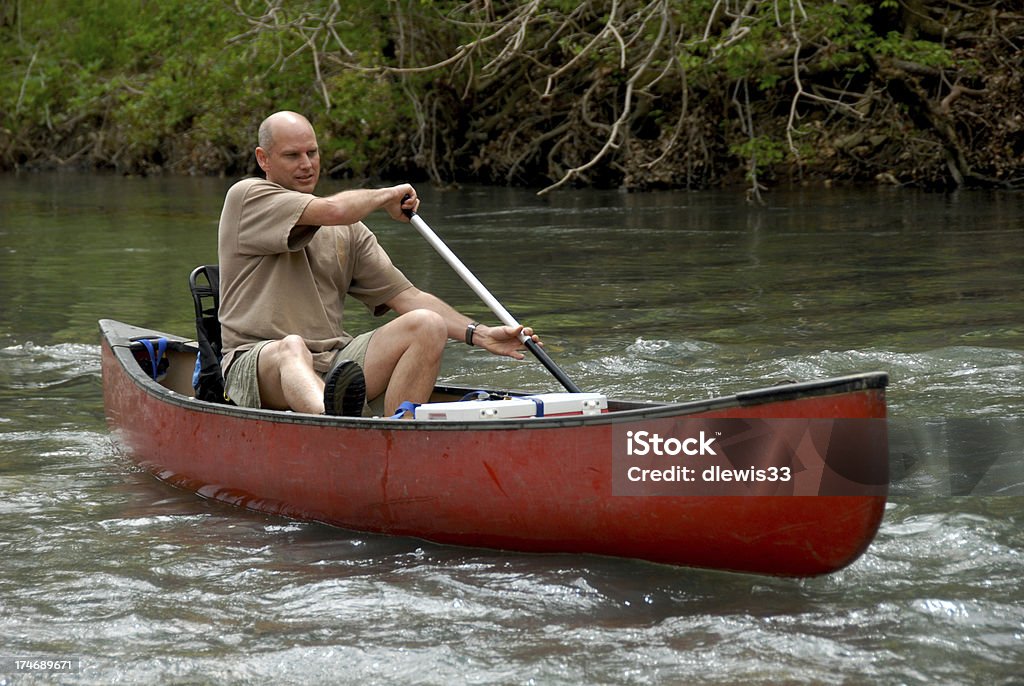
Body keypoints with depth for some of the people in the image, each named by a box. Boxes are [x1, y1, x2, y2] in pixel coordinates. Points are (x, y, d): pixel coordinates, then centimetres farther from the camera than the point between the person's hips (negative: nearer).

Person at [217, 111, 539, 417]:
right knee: (292, 347, -40)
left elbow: (407, 297, 12)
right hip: (254, 364, -6)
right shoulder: (245, 197, 1)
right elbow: (332, 210, -16)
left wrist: (480, 334, -2)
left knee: (427, 325, -15)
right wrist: (388, 196, 5)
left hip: (334, 363, 6)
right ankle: (332, 420, -76)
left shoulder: (347, 231, 19)